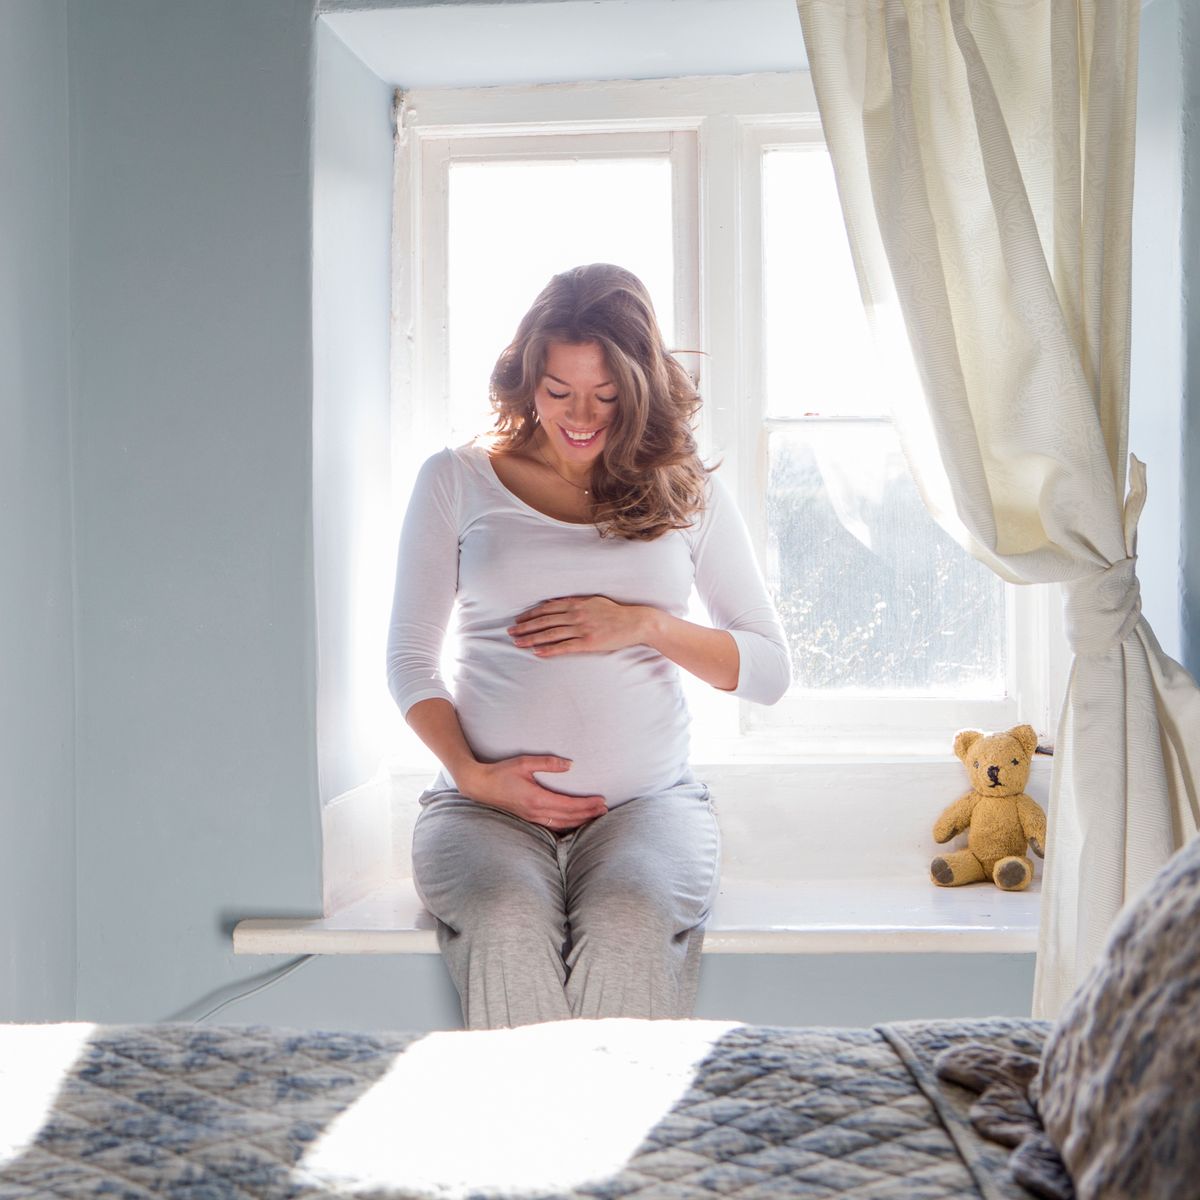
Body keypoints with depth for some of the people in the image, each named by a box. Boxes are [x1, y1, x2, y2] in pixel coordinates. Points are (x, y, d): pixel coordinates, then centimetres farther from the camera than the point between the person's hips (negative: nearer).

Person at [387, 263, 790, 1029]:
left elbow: (770, 669, 13)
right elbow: (410, 657, 12)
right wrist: (471, 773, -6)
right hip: (489, 803, 0)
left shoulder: (688, 494, 13)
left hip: (649, 799, 0)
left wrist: (646, 626, -5)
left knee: (630, 931, -33)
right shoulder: (457, 483, 11)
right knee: (508, 932, -34)